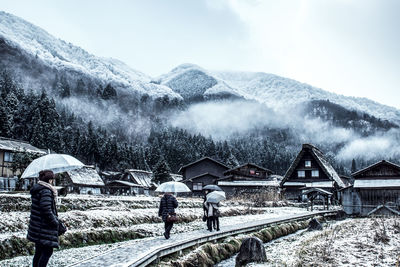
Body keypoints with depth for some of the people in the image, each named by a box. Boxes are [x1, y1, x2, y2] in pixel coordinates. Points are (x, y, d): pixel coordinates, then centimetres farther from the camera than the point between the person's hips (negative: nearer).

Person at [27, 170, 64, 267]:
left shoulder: (36, 189, 12)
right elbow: (46, 209, -24)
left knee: (39, 251, 16)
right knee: (47, 251, -5)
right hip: (45, 227, -10)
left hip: (37, 225, 10)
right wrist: (55, 222, -13)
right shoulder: (46, 191, -17)